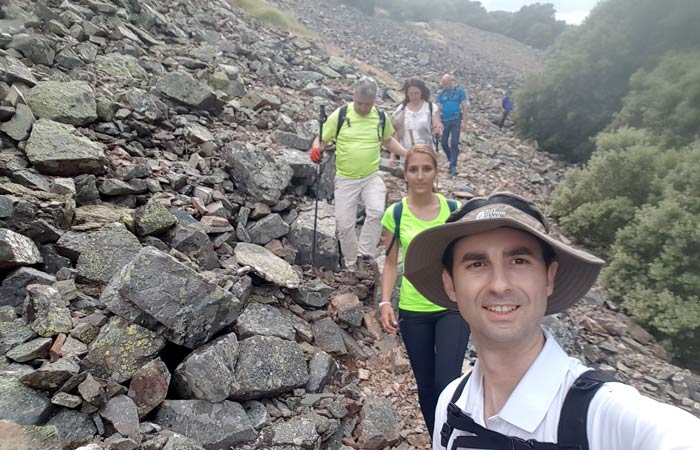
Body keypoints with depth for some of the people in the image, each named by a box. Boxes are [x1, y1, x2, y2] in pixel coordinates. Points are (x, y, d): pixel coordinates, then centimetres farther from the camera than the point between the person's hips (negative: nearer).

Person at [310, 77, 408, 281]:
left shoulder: (381, 117, 2)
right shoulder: (340, 115, -7)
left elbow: (388, 140, 20)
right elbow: (322, 139, -3)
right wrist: (317, 149, -26)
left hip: (372, 176, 1)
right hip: (345, 179, -1)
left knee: (376, 212, -25)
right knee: (344, 225, 2)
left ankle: (364, 256, -8)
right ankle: (351, 265, 22)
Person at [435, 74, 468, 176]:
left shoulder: (459, 90, -3)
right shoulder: (440, 93, 2)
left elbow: (464, 107, -4)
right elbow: (438, 108, -1)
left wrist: (464, 122, -10)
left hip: (456, 120, -3)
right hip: (444, 120, 3)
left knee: (454, 143, -7)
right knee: (444, 143, 6)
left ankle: (453, 166, -4)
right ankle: (451, 159, 29)